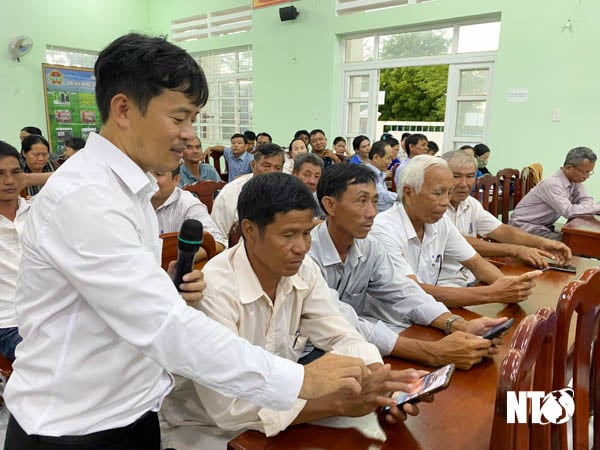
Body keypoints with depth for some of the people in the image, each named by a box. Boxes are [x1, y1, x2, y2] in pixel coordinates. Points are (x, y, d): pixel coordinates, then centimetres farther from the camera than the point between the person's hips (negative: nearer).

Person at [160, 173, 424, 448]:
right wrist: (340, 402, -31)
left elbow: (341, 337, -6)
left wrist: (381, 378, -26)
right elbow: (229, 408, -29)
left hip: (276, 416, 5)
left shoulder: (304, 271, -7)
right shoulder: (214, 290, -27)